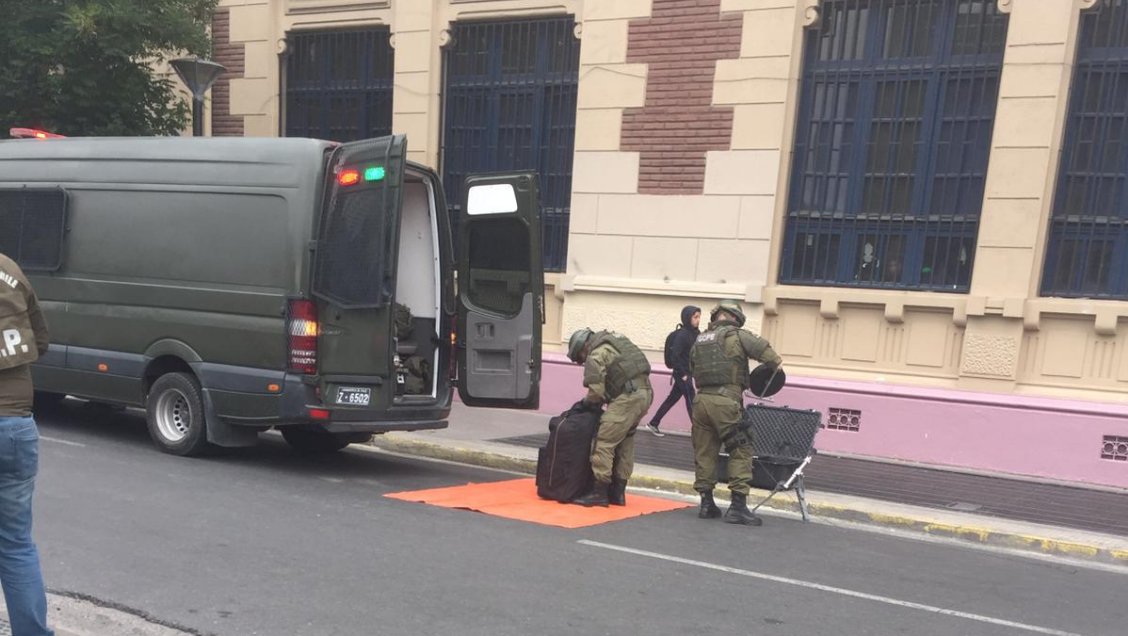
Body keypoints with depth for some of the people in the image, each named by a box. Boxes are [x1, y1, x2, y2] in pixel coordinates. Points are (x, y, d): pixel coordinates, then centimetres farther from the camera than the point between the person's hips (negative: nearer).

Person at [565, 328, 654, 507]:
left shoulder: (595, 355, -5)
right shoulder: (612, 340, 23)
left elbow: (596, 391, -10)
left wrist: (584, 404, 8)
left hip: (628, 396, -10)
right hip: (645, 392, 10)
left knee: (604, 442, -6)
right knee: (625, 443, 16)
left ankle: (599, 492, -5)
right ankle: (617, 492, 20)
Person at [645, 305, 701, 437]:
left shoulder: (694, 333, 8)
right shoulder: (682, 334, -17)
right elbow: (674, 356, -21)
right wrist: (682, 374, -18)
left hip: (687, 373, 8)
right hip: (682, 373, -8)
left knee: (672, 399, 14)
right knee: (691, 401, -4)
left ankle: (653, 424, 23)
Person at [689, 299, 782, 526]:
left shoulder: (699, 341, 18)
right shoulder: (736, 335, 0)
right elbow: (763, 349, -7)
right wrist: (777, 363, 11)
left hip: (701, 399, 6)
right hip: (725, 401, -6)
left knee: (704, 453, 11)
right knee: (741, 452, 0)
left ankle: (706, 503, 16)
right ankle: (738, 506, -4)